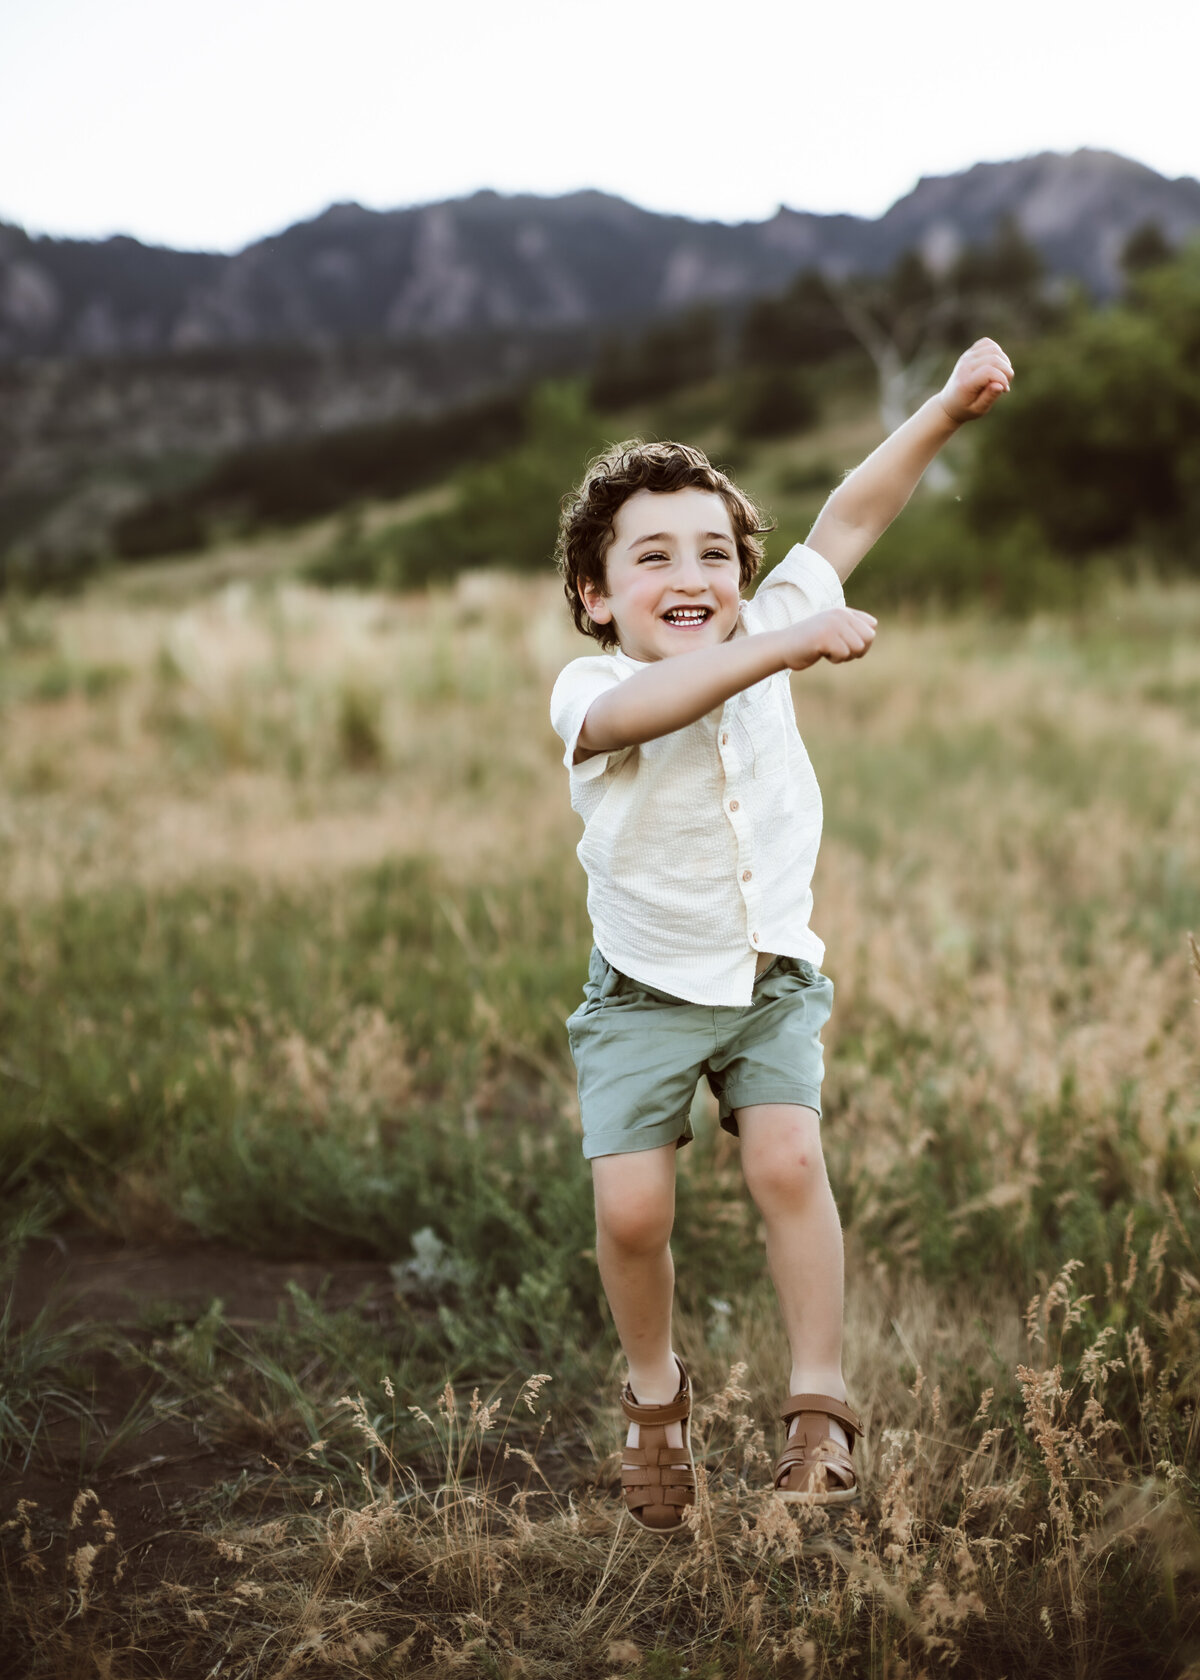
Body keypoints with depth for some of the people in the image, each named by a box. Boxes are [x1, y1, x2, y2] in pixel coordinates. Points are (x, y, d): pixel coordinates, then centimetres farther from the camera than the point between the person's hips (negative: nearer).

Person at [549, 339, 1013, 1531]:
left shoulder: (763, 642, -5)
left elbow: (847, 523, -4)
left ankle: (820, 1403, 0)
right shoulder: (588, 696, -19)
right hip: (646, 995, -2)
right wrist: (785, 648, -53)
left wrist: (947, 408, -13)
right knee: (631, 1208, -10)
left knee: (787, 1161, -18)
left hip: (773, 981, 3)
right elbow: (640, 709, -44)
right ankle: (654, 1398, 19)